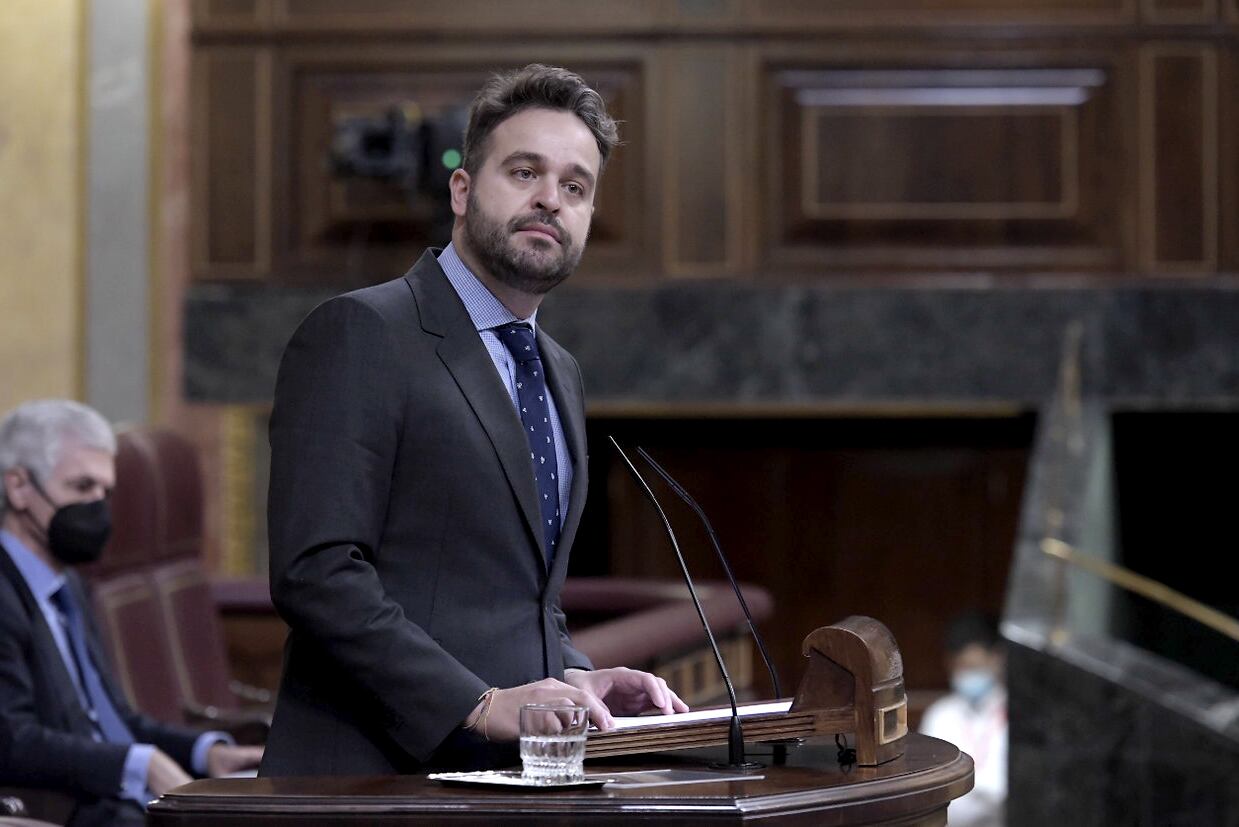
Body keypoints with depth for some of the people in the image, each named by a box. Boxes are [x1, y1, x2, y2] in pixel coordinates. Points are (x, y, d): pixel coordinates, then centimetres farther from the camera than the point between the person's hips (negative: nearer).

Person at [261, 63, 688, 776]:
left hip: (520, 778, 7)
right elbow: (316, 572, -14)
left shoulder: (560, 376, 21)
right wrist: (481, 704, -19)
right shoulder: (360, 334, -4)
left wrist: (574, 680, 7)